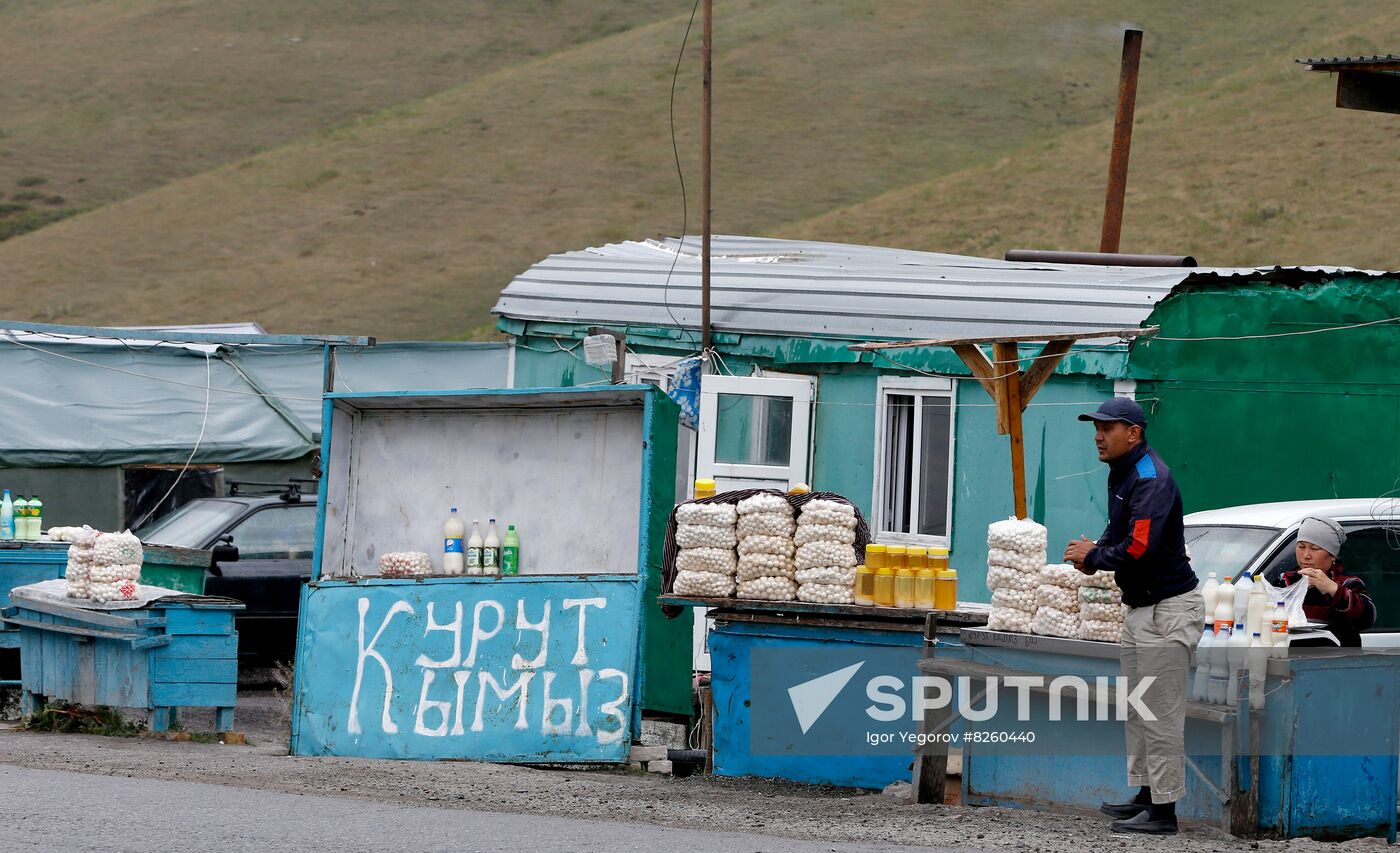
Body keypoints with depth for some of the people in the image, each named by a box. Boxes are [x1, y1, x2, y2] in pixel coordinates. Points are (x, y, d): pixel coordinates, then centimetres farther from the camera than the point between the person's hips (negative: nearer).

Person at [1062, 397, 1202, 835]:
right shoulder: (1122, 472, 11)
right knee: (1137, 710, 18)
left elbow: (1138, 548, -30)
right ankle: (1146, 795, 27)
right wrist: (1095, 552, 2)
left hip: (1168, 609, -11)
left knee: (1161, 714, -8)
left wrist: (1093, 557, -14)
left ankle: (1164, 810, -5)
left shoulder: (1151, 479, -21)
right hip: (1140, 606, 11)